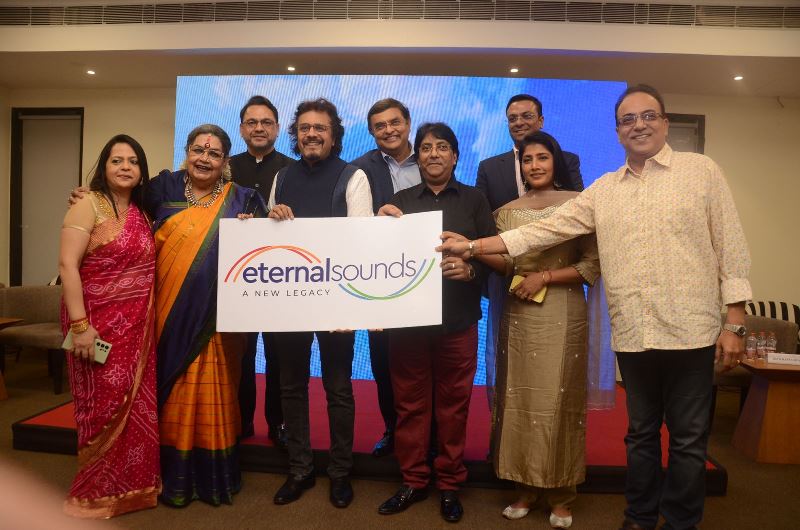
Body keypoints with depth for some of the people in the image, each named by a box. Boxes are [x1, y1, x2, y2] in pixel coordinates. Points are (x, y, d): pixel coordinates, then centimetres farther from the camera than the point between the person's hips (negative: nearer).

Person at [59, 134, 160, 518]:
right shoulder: (89, 204, -6)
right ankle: (96, 492, 20)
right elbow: (67, 264, -14)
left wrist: (149, 321, 8)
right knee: (106, 407, 1)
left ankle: (133, 484, 26)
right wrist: (79, 324, -20)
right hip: (98, 323, -6)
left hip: (137, 326, 6)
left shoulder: (141, 212, 12)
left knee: (137, 406, 10)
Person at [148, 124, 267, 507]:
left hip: (215, 318, -1)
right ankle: (176, 477, 25)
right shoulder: (164, 189, 7)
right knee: (174, 395, 9)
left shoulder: (241, 200, 3)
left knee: (211, 396, 5)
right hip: (170, 314, 2)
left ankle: (215, 476, 21)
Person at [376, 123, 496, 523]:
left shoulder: (474, 200, 6)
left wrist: (470, 269, -18)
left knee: (452, 405, 8)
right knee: (409, 404, 9)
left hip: (457, 321, -1)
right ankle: (413, 481, 25)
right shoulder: (401, 201, 11)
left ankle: (449, 485, 24)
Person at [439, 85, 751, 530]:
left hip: (690, 331, -2)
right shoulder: (603, 190, 9)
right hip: (632, 335, 3)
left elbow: (731, 246, 0)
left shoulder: (702, 170, 2)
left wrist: (735, 323, -5)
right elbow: (545, 230, 5)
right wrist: (473, 246, -1)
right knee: (641, 433, 16)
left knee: (688, 438, 9)